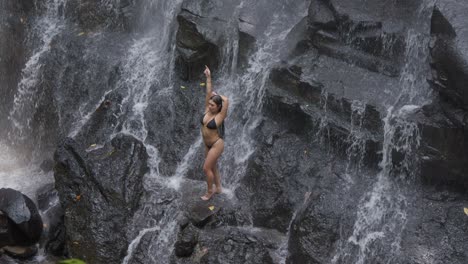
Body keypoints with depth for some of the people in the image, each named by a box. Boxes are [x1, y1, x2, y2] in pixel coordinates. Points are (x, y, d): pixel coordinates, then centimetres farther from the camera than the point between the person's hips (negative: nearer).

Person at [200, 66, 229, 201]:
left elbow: (226, 100, -35)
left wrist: (216, 94, -17)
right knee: (213, 167, 18)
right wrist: (208, 77, -13)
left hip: (216, 145, -7)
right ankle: (218, 188, 34)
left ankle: (209, 191, 15)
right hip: (207, 144, 7)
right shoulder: (207, 111, -6)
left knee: (206, 168, -3)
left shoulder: (220, 116, -21)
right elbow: (208, 93, -9)